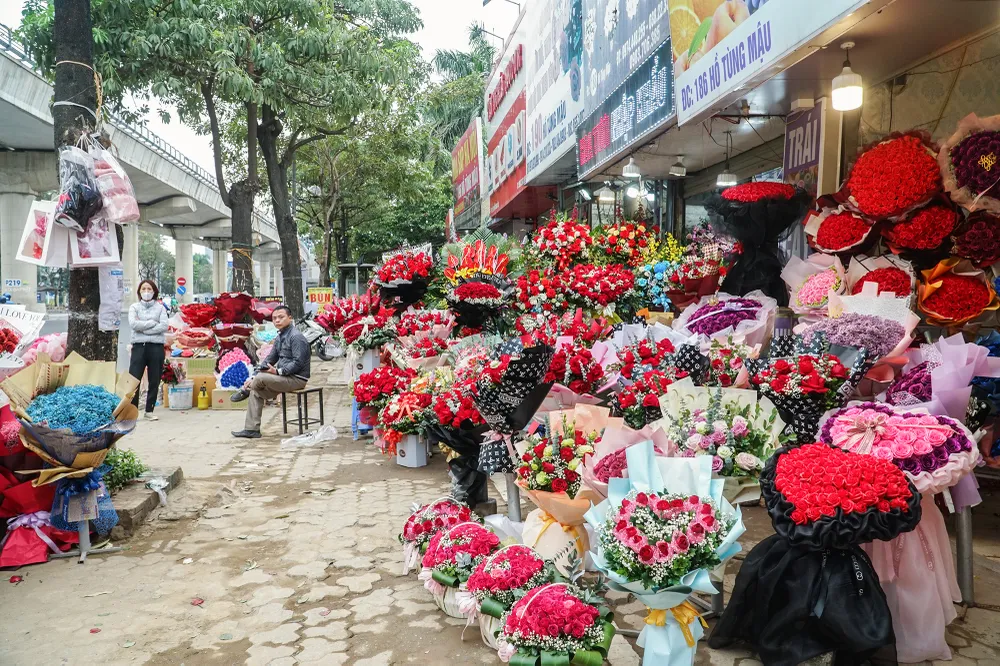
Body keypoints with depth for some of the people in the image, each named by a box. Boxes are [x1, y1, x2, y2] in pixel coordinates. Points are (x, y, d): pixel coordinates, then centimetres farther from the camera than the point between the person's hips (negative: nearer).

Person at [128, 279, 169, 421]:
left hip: (156, 347, 1)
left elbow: (164, 326, -7)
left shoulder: (160, 308, 8)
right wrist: (152, 323, -9)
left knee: (154, 382, 5)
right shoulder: (134, 307, 9)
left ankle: (149, 411, 15)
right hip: (139, 346, -1)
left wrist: (143, 328, -10)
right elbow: (133, 324, -8)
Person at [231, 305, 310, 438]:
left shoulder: (296, 337, -15)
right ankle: (251, 429, 6)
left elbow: (298, 363, -21)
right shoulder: (280, 337, 13)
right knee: (256, 392, 3)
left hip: (296, 379, -9)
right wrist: (253, 378, 4)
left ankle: (245, 391, 10)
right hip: (285, 377, 9)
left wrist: (278, 371, -25)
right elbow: (270, 359, 14)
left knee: (261, 378, -23)